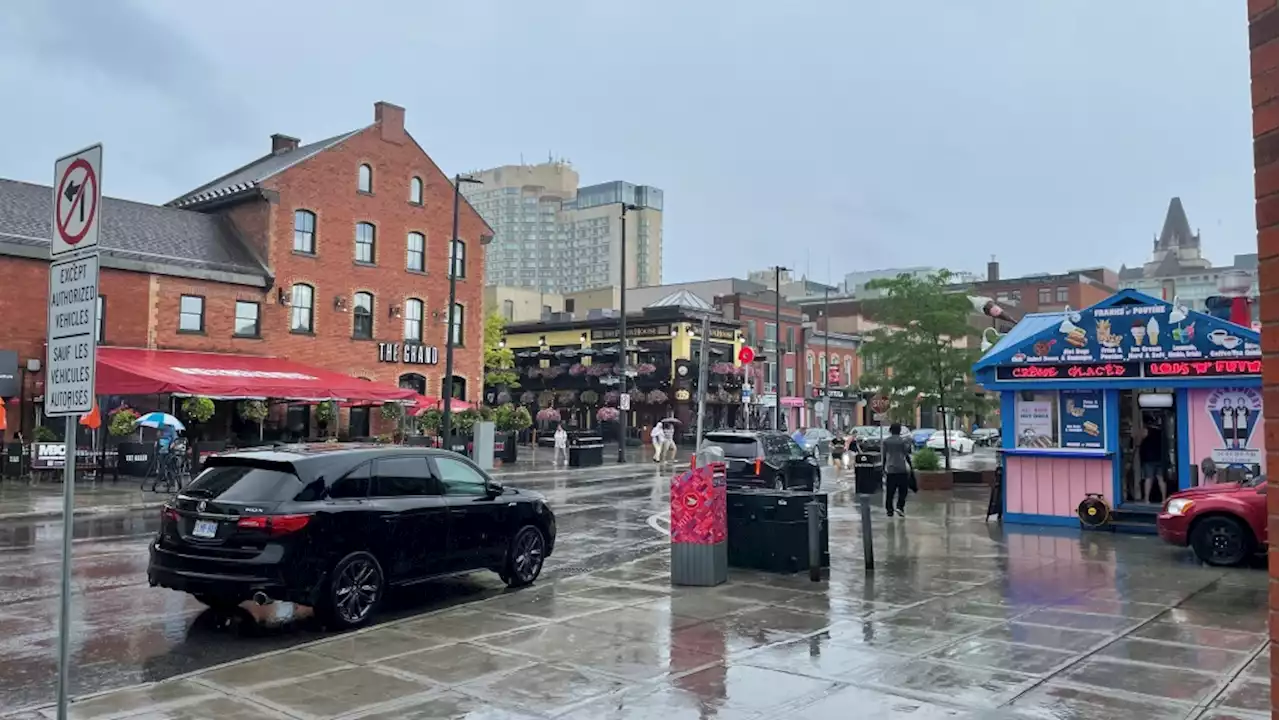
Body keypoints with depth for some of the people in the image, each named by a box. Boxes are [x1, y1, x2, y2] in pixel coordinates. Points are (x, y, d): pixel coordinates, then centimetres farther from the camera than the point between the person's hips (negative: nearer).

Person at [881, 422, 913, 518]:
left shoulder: (885, 441, 3)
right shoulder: (903, 441, -5)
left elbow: (883, 456, 5)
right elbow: (907, 455, -4)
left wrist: (884, 467, 15)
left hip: (890, 469, 2)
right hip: (901, 469, -2)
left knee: (890, 491, 7)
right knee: (903, 490, 8)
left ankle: (889, 510, 7)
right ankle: (899, 506, -6)